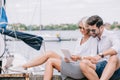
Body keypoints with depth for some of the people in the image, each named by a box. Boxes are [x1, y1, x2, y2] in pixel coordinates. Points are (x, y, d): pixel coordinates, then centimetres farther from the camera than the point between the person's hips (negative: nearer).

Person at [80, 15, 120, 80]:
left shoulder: (110, 35, -1)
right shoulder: (94, 39, 19)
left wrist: (101, 55, -35)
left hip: (113, 68, -4)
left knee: (113, 57, -38)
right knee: (83, 64, -25)